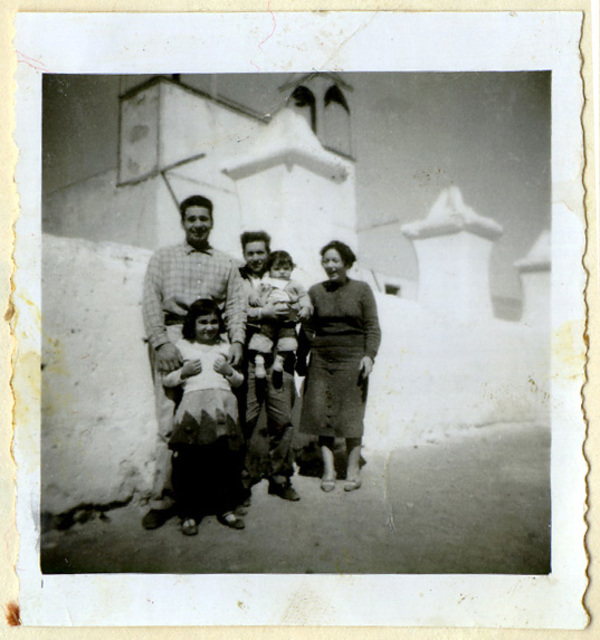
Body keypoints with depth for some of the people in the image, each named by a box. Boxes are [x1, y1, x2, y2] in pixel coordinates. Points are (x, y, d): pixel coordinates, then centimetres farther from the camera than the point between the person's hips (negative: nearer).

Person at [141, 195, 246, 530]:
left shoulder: (226, 263, 20)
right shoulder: (163, 258, 16)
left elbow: (236, 305, 12)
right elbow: (151, 302, 5)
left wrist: (237, 341, -4)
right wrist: (160, 342, -8)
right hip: (172, 337, -1)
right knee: (170, 419, -8)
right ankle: (162, 498, -3)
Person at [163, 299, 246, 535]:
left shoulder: (225, 346, 24)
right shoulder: (182, 347, 18)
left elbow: (239, 380, 26)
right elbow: (166, 380, 16)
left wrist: (229, 371, 6)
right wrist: (184, 371, 0)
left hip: (223, 400, 2)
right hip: (193, 400, -2)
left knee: (228, 457, -3)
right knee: (189, 458, -9)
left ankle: (227, 509, 13)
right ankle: (188, 513, 4)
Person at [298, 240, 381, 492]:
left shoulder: (361, 289, 5)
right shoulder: (315, 291, 11)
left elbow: (372, 327, 5)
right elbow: (308, 327, 14)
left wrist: (369, 355, -7)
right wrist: (302, 357, 6)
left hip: (351, 358, -2)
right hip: (321, 360, 3)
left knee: (350, 414, -2)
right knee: (320, 412, -1)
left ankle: (353, 469, 12)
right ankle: (328, 469, 10)